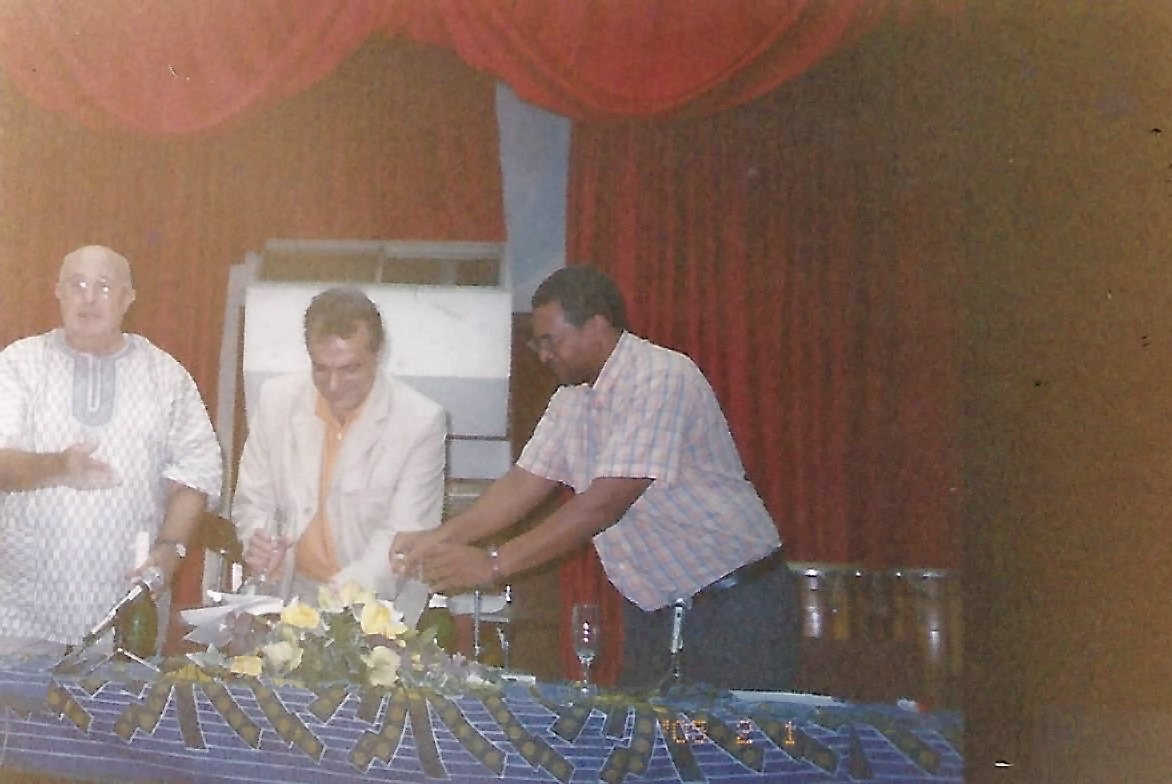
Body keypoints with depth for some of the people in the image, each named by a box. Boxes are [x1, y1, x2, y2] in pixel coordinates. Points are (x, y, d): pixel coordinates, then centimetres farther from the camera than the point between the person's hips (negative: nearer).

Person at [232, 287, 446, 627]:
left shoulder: (422, 421, -9)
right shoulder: (276, 398, 2)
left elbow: (404, 536, -11)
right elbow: (251, 501, 10)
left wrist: (341, 593, -27)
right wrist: (258, 540, -13)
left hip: (380, 610, -2)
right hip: (289, 599, 3)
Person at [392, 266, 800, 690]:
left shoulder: (662, 379, -21)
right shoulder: (572, 397, 4)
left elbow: (606, 502, -27)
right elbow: (524, 483, 4)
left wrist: (493, 563, -27)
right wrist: (438, 539, -8)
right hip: (653, 608, 7)